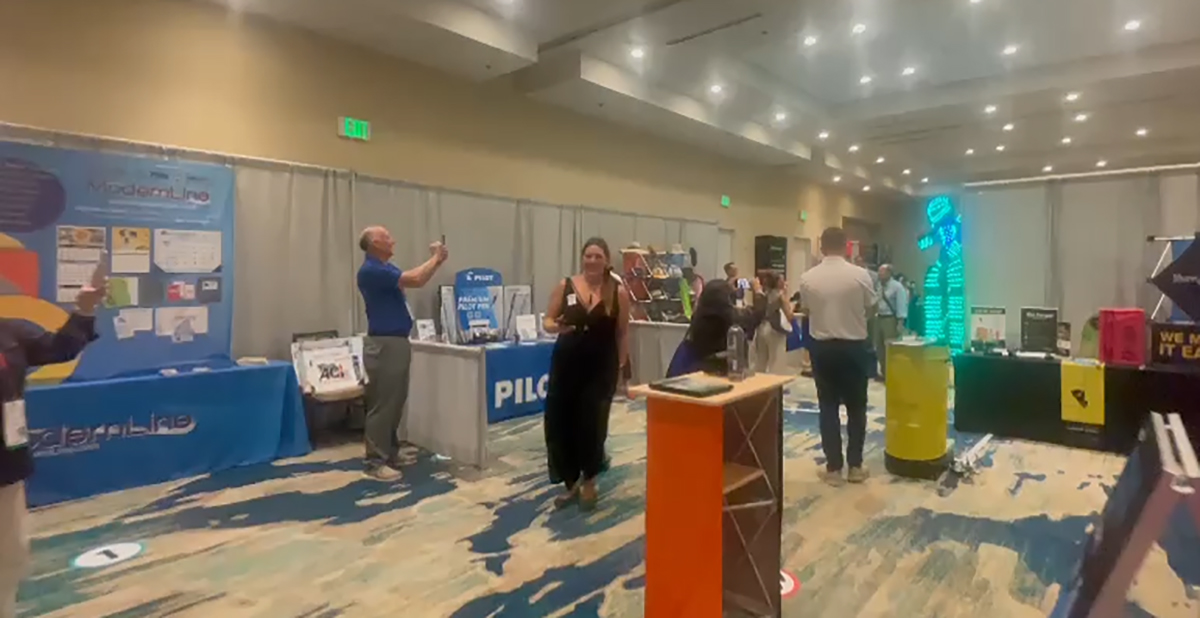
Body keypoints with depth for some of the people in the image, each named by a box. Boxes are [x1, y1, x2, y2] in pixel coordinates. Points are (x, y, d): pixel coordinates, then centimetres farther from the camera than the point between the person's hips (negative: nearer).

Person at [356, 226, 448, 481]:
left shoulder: (386, 268, 15)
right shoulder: (371, 270, -17)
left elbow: (416, 280, 20)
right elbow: (415, 280, -23)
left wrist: (435, 261, 8)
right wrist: (435, 259, -9)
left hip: (397, 342, 10)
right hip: (384, 344, -10)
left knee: (395, 402, 16)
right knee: (382, 404, -4)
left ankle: (390, 454, 26)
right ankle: (374, 461, 4)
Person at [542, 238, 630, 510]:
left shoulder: (618, 292, -2)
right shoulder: (565, 286, 0)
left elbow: (622, 333, 3)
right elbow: (547, 320, 5)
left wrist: (621, 367, 2)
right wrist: (556, 326, -18)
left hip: (601, 367, -1)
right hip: (566, 364, 2)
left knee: (591, 424, 1)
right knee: (560, 422, 1)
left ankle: (589, 482, 25)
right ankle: (572, 483, 22)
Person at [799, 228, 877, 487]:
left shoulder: (807, 278, -8)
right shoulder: (860, 275, -10)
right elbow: (871, 308, 2)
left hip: (822, 347, 1)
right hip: (854, 347, -1)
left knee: (828, 407, 8)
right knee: (856, 407, 13)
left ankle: (833, 468, 13)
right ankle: (855, 466, 19)